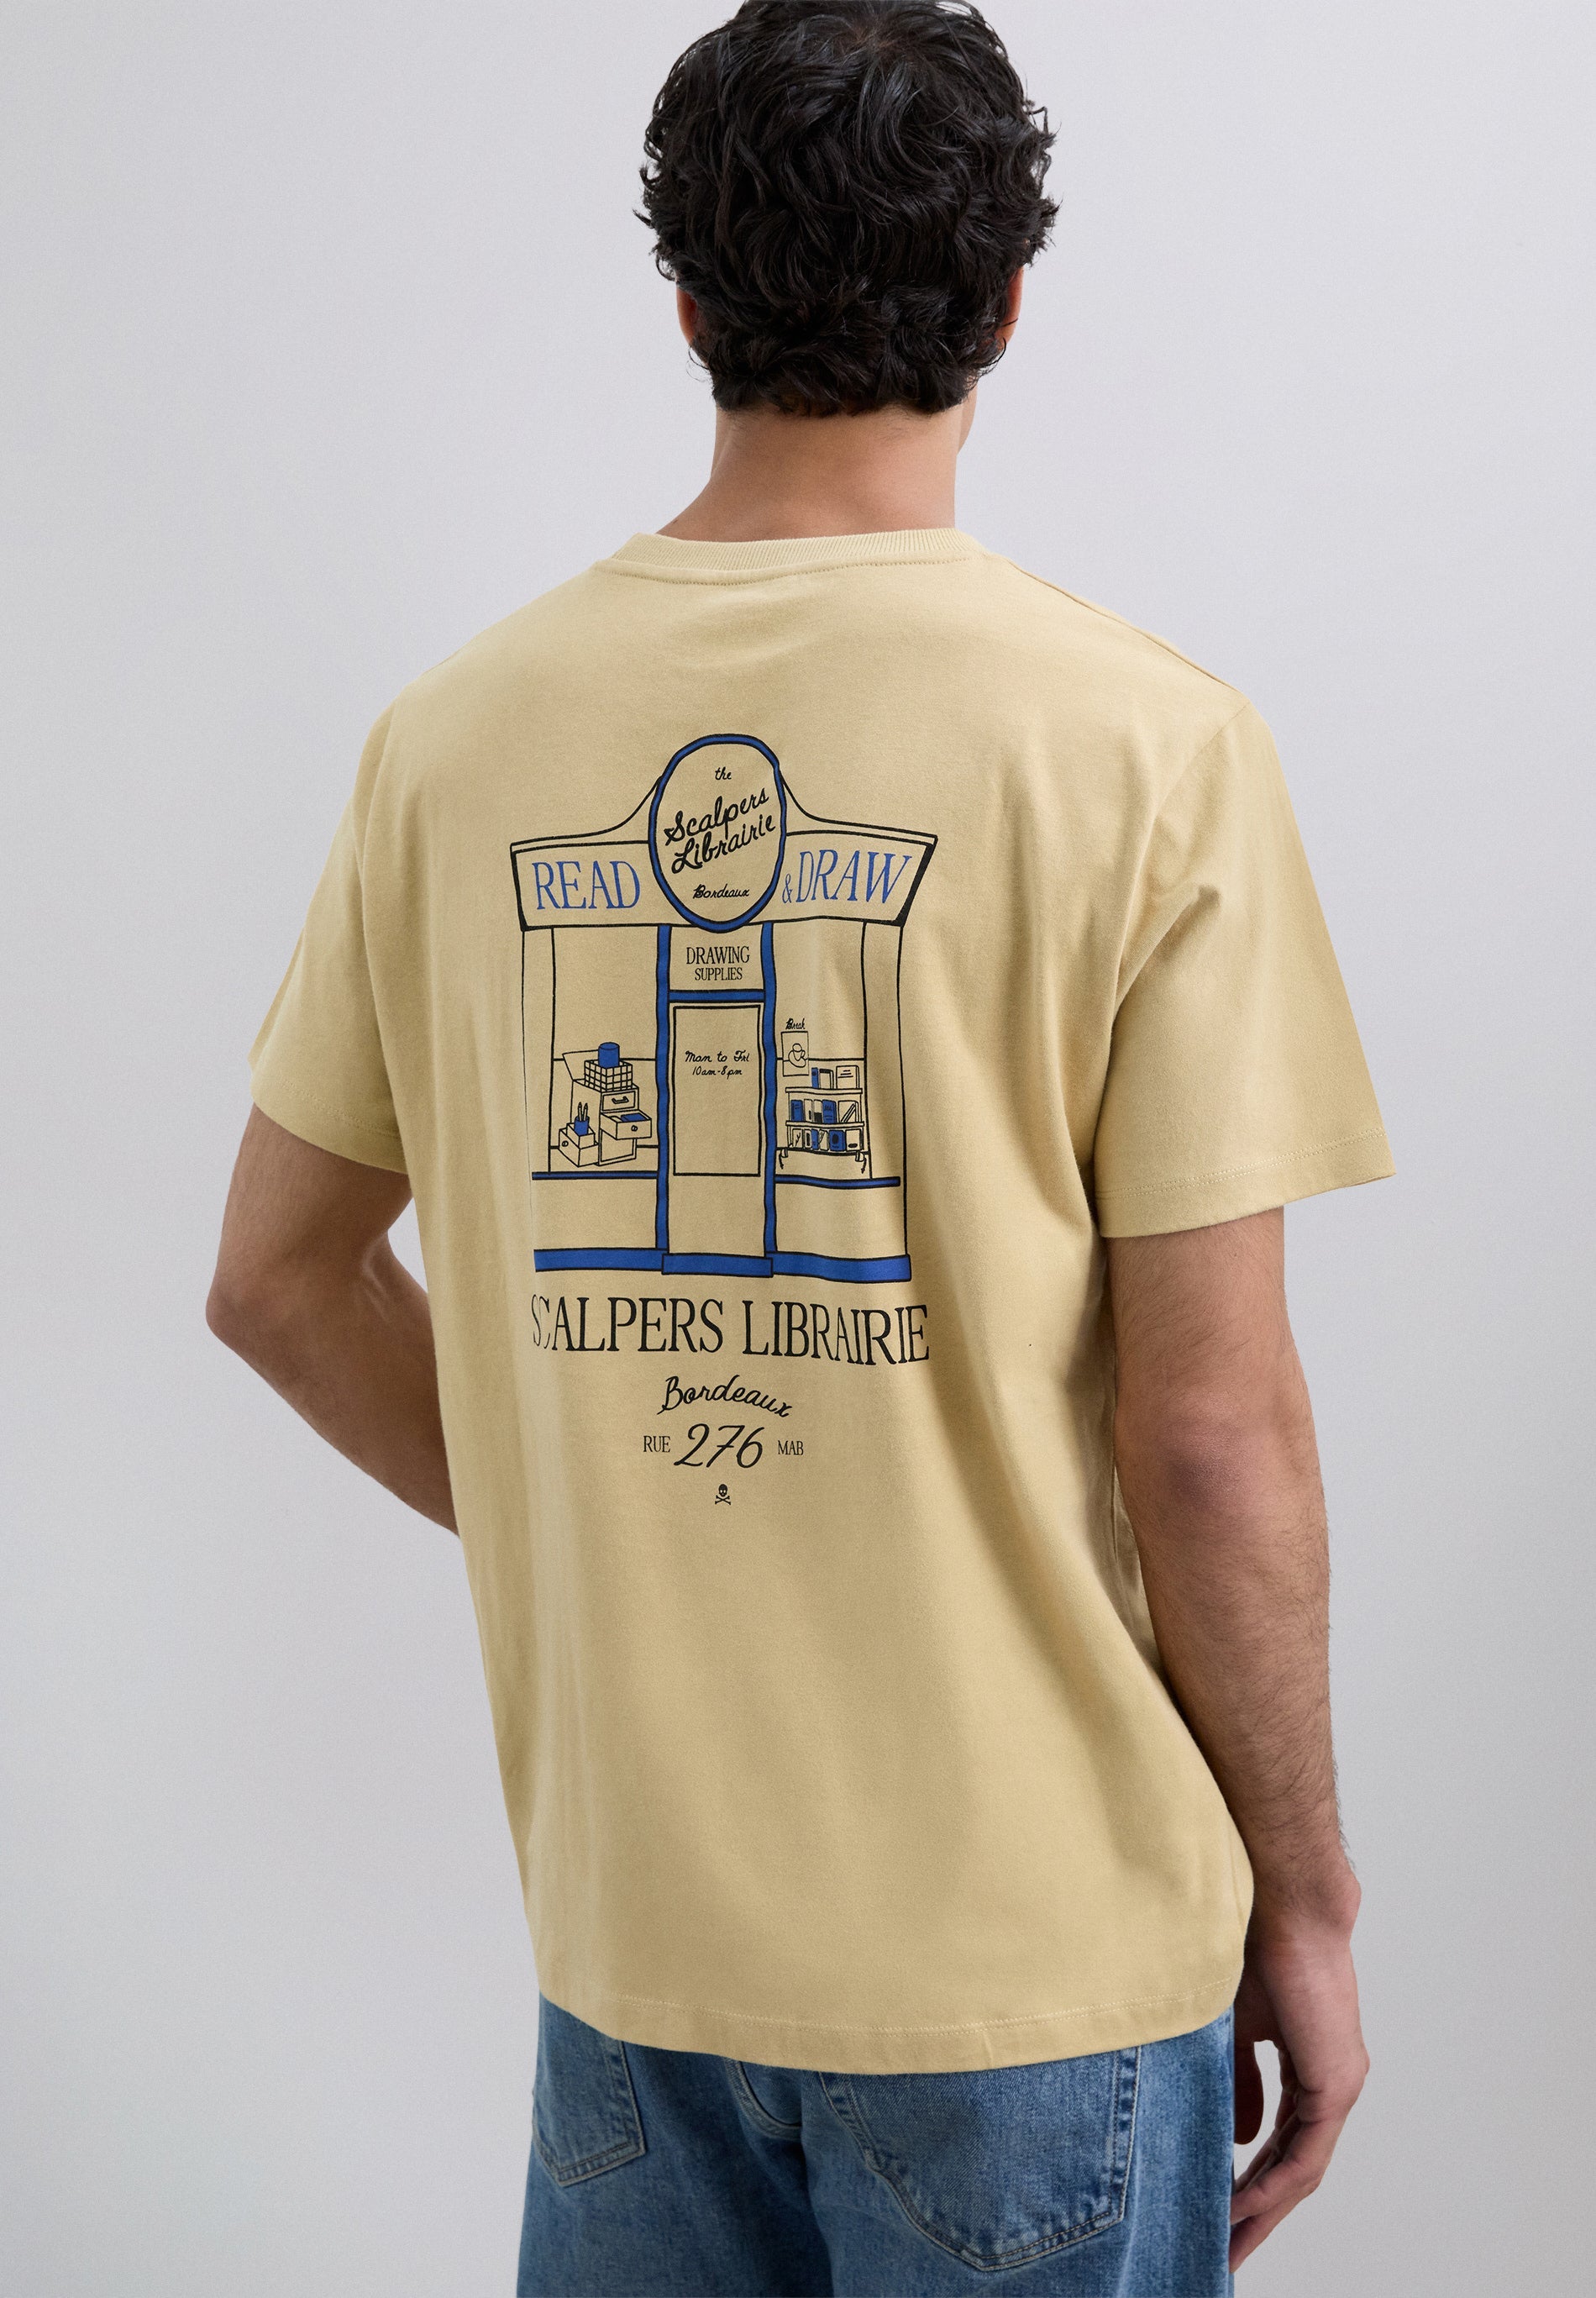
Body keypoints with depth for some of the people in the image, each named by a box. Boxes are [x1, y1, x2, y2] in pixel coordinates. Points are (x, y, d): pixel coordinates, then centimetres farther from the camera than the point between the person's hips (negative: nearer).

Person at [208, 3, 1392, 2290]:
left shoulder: (455, 733, -1)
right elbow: (1211, 1427, -14)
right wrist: (1305, 1890, -1)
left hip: (624, 1911, 4)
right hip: (1034, 1933, -3)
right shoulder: (1145, 743, -14)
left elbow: (280, 1281, 7)